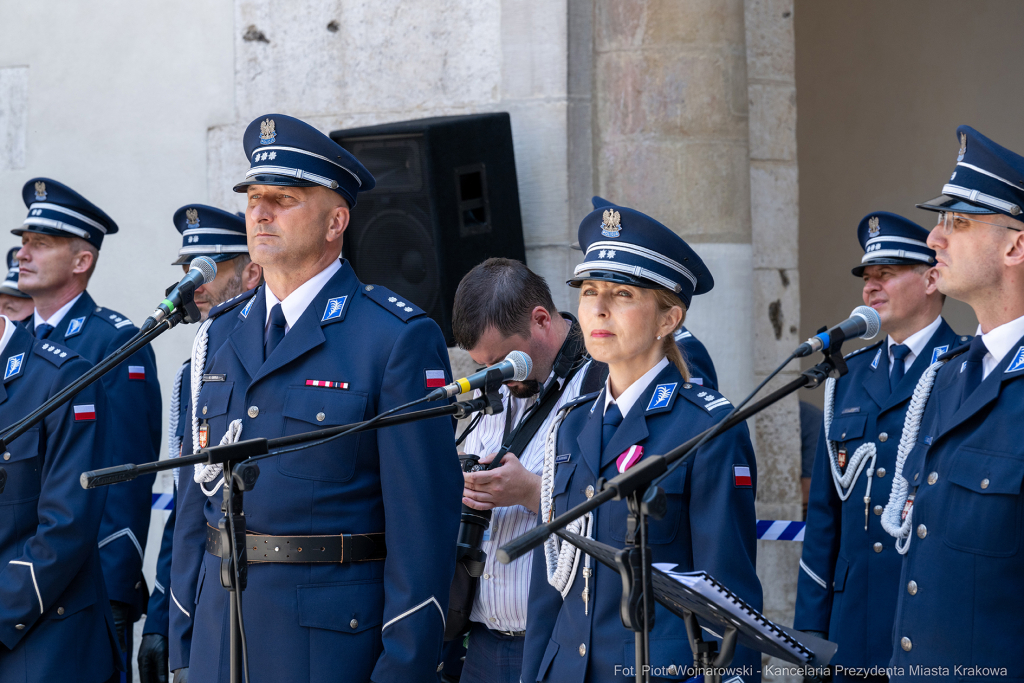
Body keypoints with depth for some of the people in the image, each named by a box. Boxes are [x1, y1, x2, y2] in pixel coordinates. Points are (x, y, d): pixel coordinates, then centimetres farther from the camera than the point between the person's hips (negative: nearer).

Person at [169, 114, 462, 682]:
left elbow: (423, 518, -11)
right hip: (219, 634, 6)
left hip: (335, 637, -5)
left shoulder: (400, 338, -7)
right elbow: (197, 495, 14)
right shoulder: (220, 336, 12)